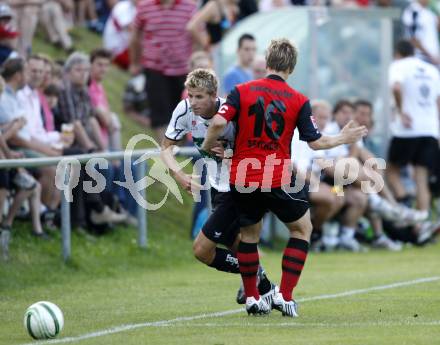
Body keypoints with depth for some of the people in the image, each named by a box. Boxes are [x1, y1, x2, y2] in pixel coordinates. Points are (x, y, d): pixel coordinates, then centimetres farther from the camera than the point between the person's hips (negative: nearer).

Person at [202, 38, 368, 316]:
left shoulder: (242, 91, -1)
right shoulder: (299, 101, -2)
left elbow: (218, 123, -12)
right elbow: (315, 142, 1)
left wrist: (208, 147, 7)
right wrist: (344, 139, 19)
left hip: (242, 179, 2)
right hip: (278, 178, -2)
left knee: (249, 234, 22)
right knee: (302, 228, 17)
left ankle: (252, 297, 22)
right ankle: (285, 295, 8)